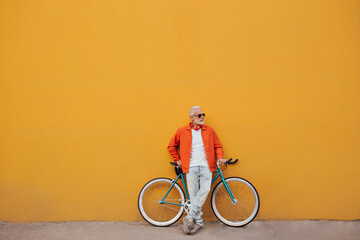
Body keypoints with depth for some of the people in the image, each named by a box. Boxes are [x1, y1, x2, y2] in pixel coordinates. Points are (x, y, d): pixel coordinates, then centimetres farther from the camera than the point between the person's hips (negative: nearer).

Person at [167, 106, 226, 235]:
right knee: (193, 194, -3)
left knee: (205, 190, -17)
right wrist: (178, 159, 12)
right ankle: (199, 221, 9)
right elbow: (171, 146, 17)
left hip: (206, 166, 1)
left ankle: (189, 218, -7)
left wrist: (220, 157, 0)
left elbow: (218, 146, 17)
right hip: (191, 167, 0)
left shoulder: (209, 130, 10)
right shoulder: (182, 131, 6)